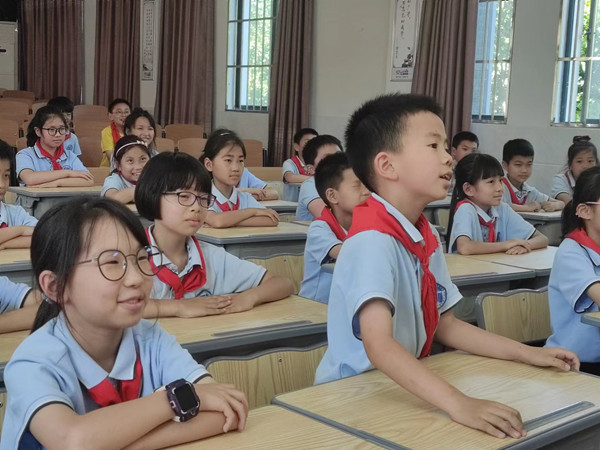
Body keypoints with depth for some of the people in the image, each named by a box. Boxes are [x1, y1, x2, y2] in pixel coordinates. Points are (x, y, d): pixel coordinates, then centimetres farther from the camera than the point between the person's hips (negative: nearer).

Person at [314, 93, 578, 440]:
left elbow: (444, 326, 13)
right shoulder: (372, 240, -22)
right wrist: (458, 403, -41)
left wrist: (526, 354, 8)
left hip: (399, 390, 7)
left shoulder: (426, 236, 5)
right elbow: (378, 344, -33)